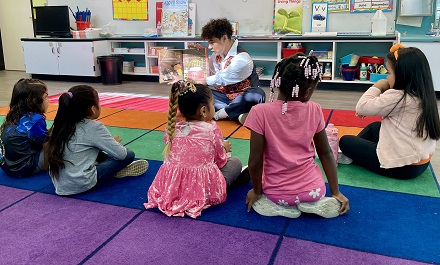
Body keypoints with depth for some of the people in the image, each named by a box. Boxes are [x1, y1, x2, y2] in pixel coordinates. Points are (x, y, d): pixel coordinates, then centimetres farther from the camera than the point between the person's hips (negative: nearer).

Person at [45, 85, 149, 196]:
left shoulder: (62, 124, 5)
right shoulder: (95, 127, -13)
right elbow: (121, 154, -12)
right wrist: (114, 142, 13)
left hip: (59, 183, 8)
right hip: (81, 185, -7)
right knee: (129, 155, -1)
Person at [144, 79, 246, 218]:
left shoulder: (172, 128, 0)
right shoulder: (212, 130, -11)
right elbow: (220, 161, 1)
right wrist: (224, 148, 24)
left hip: (171, 187, 4)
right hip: (202, 189, -4)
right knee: (236, 161, 15)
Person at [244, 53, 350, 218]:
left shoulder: (260, 112, -19)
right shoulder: (315, 111, -11)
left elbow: (255, 161, -15)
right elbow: (326, 153, -1)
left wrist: (256, 192, 2)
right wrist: (336, 192, 10)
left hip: (277, 194, -1)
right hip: (313, 190, 1)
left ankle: (280, 206, 4)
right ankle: (313, 203, 5)